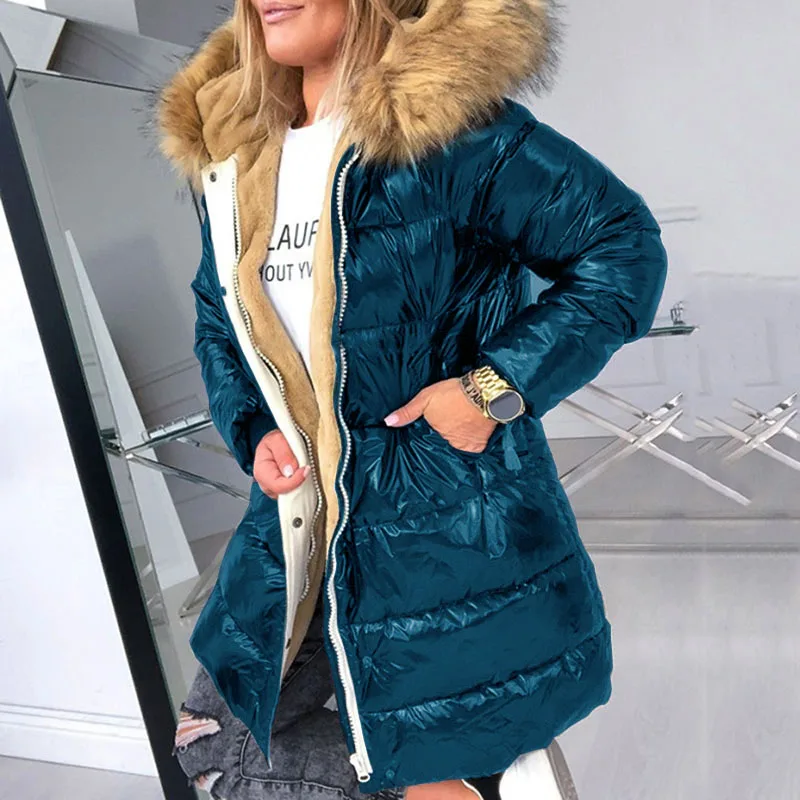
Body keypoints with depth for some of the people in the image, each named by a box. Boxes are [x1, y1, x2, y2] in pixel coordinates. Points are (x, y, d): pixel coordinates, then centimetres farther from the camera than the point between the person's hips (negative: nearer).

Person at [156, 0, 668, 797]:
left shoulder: (448, 121, -13)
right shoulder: (232, 149, 7)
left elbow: (623, 242, -12)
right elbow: (218, 317, 16)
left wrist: (497, 386, -18)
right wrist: (252, 430, 0)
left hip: (452, 520, -5)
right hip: (299, 517, 6)